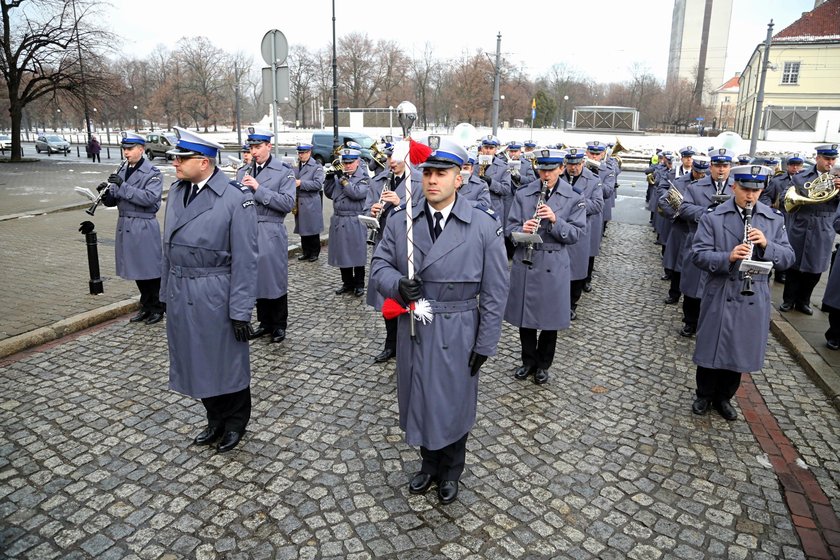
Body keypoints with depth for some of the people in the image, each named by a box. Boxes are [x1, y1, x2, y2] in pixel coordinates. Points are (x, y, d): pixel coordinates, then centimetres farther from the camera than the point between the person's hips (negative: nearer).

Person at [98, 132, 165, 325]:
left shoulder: (153, 173, -8)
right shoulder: (122, 171, 12)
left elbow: (149, 198, -21)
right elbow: (114, 200, 13)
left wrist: (123, 186, -25)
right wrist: (106, 193, -8)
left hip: (144, 227, -7)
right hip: (125, 225, 7)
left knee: (150, 269, 2)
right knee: (136, 269, 13)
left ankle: (157, 308, 15)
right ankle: (146, 306, 25)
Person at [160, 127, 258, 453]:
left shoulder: (236, 198, -15)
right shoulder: (176, 190, 5)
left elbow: (244, 259, -15)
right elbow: (169, 245, 12)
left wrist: (240, 311, -14)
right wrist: (167, 290, 14)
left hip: (216, 297, -6)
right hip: (180, 295, 7)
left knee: (227, 362, 10)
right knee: (196, 362, 17)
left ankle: (236, 423, 32)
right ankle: (216, 420, 37)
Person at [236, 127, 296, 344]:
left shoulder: (283, 171, -3)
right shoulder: (243, 172, 11)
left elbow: (288, 203, -13)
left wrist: (258, 189, -17)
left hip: (271, 233, -4)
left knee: (275, 279, 3)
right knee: (257, 279, 10)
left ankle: (279, 325, 17)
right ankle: (265, 322, 25)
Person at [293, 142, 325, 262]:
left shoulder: (317, 166, -5)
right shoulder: (296, 166, 13)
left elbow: (318, 184, -16)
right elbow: (292, 180, 24)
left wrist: (301, 183, -22)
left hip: (311, 204, -5)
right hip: (299, 203, 5)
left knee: (313, 229, 1)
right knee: (302, 229, 10)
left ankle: (315, 253, 12)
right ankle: (306, 252, 20)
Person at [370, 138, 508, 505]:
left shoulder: (484, 226, -11)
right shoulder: (400, 220, -3)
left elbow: (495, 291, -7)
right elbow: (380, 265, 4)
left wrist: (485, 343, -7)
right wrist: (397, 285, -20)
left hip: (457, 335, -2)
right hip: (413, 330, 3)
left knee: (453, 403, 15)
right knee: (418, 399, 18)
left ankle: (451, 471, 43)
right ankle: (430, 464, 45)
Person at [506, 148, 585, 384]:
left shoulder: (573, 198, -2)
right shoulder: (523, 194, 1)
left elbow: (578, 235, -6)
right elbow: (511, 227, 2)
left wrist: (555, 220, -22)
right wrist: (522, 230, -21)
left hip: (554, 266, -1)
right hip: (524, 263, 1)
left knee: (550, 319, 9)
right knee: (524, 315, 11)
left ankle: (542, 365, 30)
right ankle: (528, 361, 32)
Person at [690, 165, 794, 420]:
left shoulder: (774, 219, 3)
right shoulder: (713, 217, -6)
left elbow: (788, 258, 2)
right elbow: (698, 254, -10)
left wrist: (767, 245, -17)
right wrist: (728, 257, -26)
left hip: (754, 299, 3)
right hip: (720, 296, -3)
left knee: (741, 351, 13)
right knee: (711, 348, 8)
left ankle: (723, 397, 32)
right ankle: (704, 395, 28)